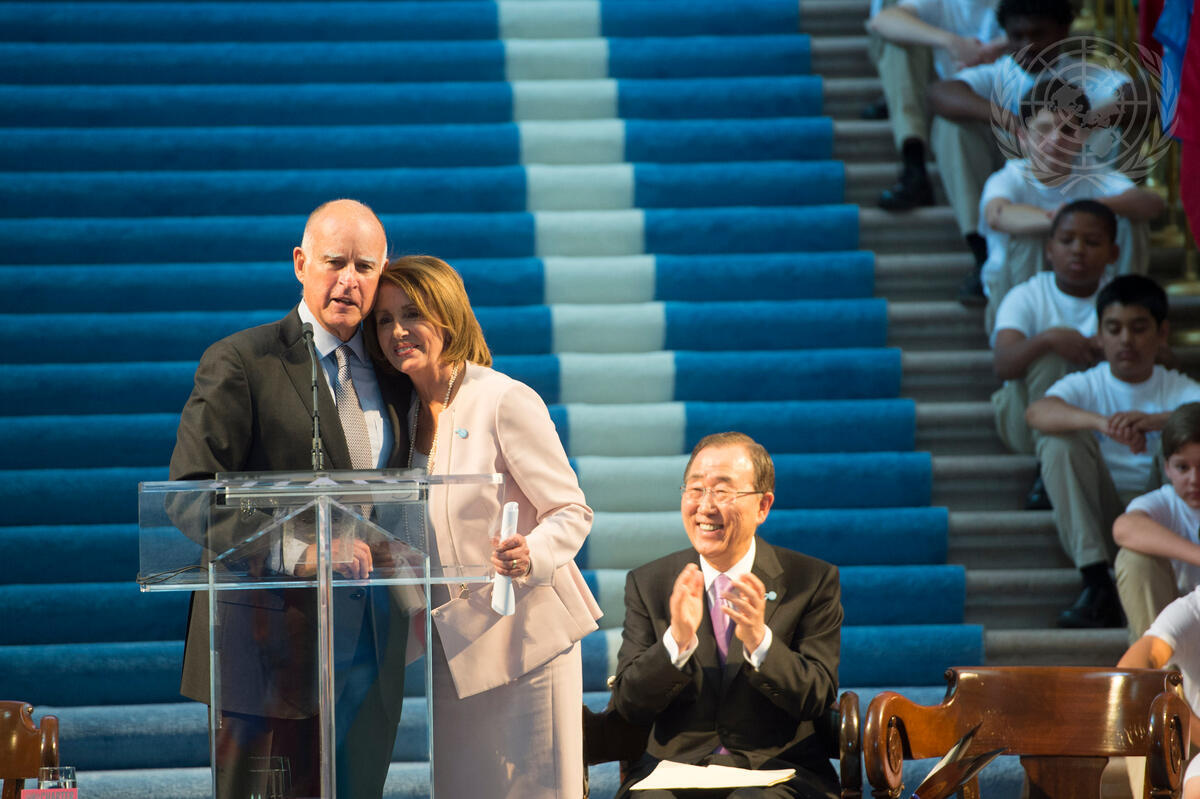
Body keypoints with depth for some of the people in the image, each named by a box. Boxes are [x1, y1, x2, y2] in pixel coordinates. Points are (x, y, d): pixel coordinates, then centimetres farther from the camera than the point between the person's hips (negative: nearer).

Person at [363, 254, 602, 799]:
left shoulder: (506, 402, -11)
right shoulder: (407, 413, 10)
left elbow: (571, 513, -11)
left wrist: (530, 555, -29)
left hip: (519, 632, -6)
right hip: (448, 642, 6)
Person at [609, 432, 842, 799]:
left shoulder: (813, 581, 3)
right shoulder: (647, 583, 8)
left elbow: (817, 699, -4)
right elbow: (629, 705, 0)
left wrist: (758, 640, -21)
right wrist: (677, 640, -18)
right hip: (675, 768, 1)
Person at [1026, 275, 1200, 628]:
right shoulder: (1086, 386, -1)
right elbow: (1036, 413, -25)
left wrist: (1155, 421, -42)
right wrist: (1101, 423, -44)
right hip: (1100, 517, 1)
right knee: (1061, 439, -22)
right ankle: (1096, 585, -28)